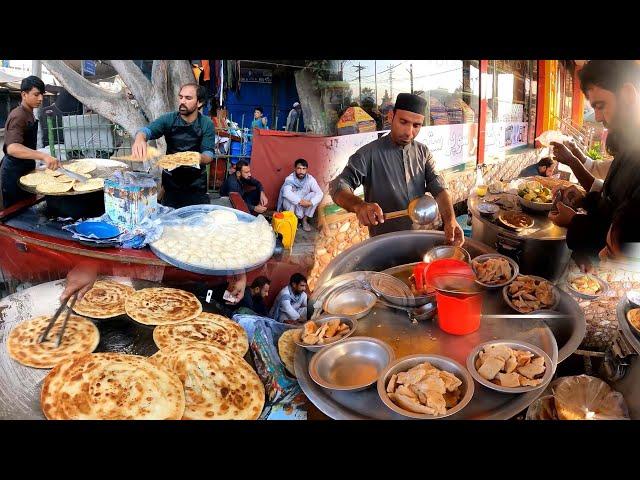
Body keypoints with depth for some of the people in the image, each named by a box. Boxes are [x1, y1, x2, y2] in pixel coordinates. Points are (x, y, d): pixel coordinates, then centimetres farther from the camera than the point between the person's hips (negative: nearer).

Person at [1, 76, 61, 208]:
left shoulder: (29, 114, 9)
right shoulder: (18, 116, -21)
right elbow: (12, 148, -38)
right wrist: (44, 156, -51)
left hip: (25, 169, 10)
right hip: (15, 171, -10)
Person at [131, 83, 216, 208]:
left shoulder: (206, 124, -8)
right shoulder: (169, 119, -5)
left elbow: (209, 154, -13)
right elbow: (148, 130, -19)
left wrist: (200, 158, -37)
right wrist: (140, 138, -43)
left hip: (197, 183, -1)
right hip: (171, 178, 1)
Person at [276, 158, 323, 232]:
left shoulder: (310, 179, -14)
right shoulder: (289, 179, -22)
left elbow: (320, 193, -21)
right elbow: (286, 193, -40)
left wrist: (310, 202, -37)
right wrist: (300, 201, -44)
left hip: (304, 204, 3)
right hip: (292, 204, -3)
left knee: (314, 195, -22)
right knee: (288, 199, -35)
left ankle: (305, 219, -8)